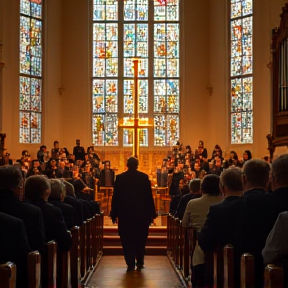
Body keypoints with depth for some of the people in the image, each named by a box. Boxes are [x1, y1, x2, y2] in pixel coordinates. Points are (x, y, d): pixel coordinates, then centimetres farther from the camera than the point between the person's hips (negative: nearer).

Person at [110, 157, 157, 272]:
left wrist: (114, 214, 6)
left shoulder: (120, 178, -2)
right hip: (141, 214, 1)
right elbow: (149, 197, -3)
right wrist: (151, 214, 3)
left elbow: (115, 197, 0)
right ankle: (140, 262, 17)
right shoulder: (144, 177, -3)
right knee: (140, 239, 15)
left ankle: (130, 264, 4)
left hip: (124, 214, 0)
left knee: (127, 240, 6)